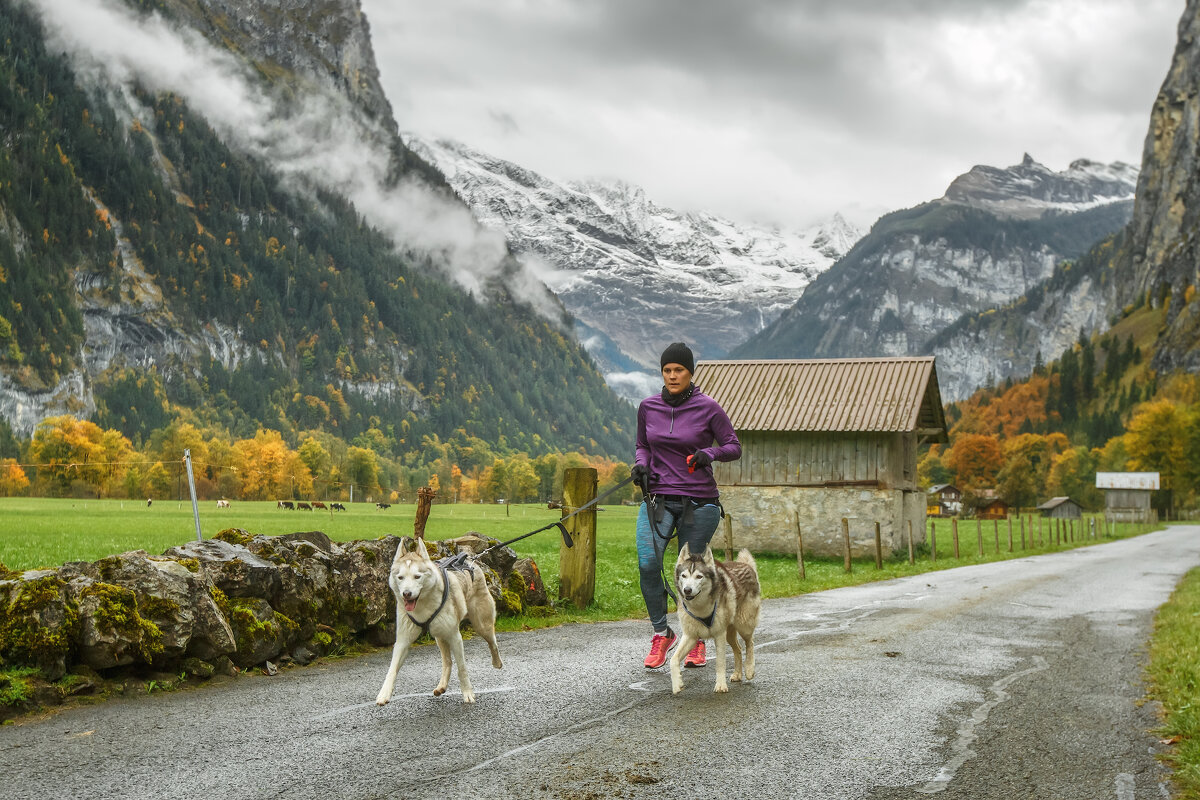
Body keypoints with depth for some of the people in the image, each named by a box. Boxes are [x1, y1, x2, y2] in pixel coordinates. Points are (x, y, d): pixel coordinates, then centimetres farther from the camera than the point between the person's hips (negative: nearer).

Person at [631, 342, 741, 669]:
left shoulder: (708, 408, -5)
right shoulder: (648, 407, 6)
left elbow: (734, 448, 0)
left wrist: (709, 453, -20)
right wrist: (640, 464, -2)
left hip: (699, 502, -2)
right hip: (657, 498, 2)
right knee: (647, 563, -17)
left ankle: (697, 640, 25)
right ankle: (662, 633, 2)